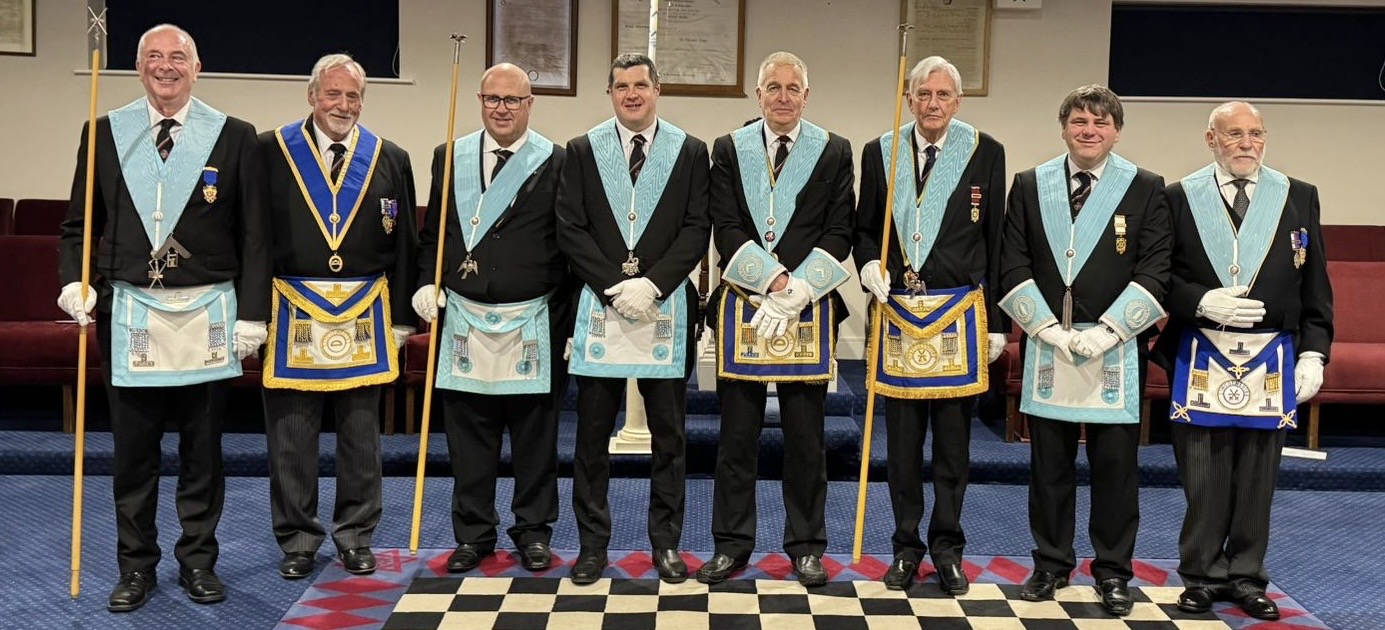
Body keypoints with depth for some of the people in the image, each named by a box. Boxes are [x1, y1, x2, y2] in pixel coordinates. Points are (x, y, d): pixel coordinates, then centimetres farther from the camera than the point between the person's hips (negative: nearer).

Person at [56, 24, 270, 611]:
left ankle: (198, 561, 21)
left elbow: (254, 234, 1)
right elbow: (79, 223, 11)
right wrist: (74, 281, -6)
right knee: (133, 449, 7)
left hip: (207, 315, -1)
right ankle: (136, 567, 20)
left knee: (202, 448, 8)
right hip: (128, 312, 1)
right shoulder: (105, 133, 6)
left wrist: (252, 313, -4)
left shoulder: (234, 137, 2)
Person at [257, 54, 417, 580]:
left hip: (365, 313, 2)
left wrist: (400, 318, 6)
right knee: (291, 435, 4)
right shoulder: (271, 152, 1)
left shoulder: (390, 160, 6)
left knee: (361, 434, 8)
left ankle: (356, 536, 21)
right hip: (294, 312, -1)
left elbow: (403, 245, 8)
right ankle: (297, 540, 18)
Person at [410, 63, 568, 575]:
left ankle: (533, 531, 21)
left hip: (533, 324, -2)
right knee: (468, 434, 8)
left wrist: (569, 322, -4)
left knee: (534, 433, 7)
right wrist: (427, 282, -2)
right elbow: (432, 233, 15)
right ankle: (473, 533, 21)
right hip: (464, 319, 3)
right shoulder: (449, 158, 9)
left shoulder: (556, 163, -1)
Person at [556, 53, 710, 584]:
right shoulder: (582, 150, 6)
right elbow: (570, 230, 1)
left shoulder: (690, 151, 6)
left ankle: (666, 542, 16)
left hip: (666, 307, 0)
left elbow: (697, 228, 0)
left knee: (669, 434, 5)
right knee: (592, 435, 4)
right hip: (599, 307, 0)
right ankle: (592, 544, 14)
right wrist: (615, 286, -10)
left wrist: (652, 284, -12)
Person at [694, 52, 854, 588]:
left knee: (806, 437, 5)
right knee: (736, 435, 5)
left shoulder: (834, 152, 6)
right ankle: (732, 543, 16)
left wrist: (795, 293, -11)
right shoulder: (729, 150, 8)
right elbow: (726, 229, 0)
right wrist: (773, 280, -12)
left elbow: (839, 234, 0)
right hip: (742, 306, 1)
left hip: (809, 309, 0)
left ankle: (806, 546, 17)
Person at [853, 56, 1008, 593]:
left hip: (959, 315, -1)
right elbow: (863, 228, 14)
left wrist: (997, 322, 2)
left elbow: (995, 241, 3)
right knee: (902, 440, 8)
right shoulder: (880, 153, 5)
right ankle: (906, 545, 21)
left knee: (953, 441, 6)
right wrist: (868, 263, -9)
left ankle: (947, 547, 20)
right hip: (898, 312, 1)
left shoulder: (984, 153, 1)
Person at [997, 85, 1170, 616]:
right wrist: (1051, 329, -8)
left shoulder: (1145, 189, 3)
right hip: (1046, 345, 2)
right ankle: (1051, 564, 21)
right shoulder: (1030, 186, 8)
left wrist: (1106, 331, -12)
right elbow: (1013, 267, 3)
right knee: (1049, 462, 8)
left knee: (1115, 463, 3)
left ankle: (1112, 571, 16)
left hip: (1117, 348, -1)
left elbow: (1154, 272, -2)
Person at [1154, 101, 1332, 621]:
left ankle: (1246, 578, 20)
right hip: (1201, 358, -1)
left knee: (1257, 478, 7)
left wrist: (1313, 353, 1)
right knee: (1203, 478, 4)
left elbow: (1315, 286, 8)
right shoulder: (1178, 198, 3)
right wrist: (1203, 303, -15)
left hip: (1273, 360, 2)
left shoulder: (1299, 198, 8)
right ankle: (1203, 575, 16)